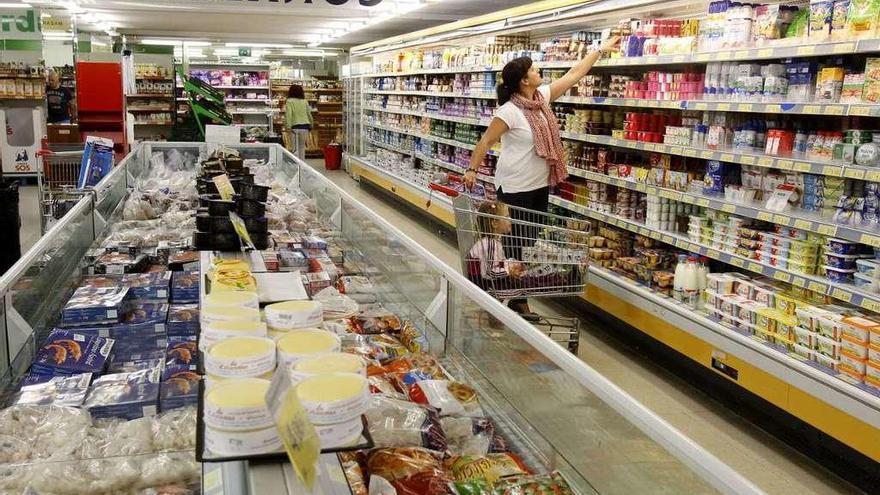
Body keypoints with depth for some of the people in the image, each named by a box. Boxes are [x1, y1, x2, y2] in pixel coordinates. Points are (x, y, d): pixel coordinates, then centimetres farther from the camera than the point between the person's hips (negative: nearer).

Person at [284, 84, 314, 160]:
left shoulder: (289, 101, -4)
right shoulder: (305, 101, 7)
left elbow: (288, 114, -14)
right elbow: (309, 114, 11)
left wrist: (288, 127, -16)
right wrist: (311, 125, 21)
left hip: (295, 127, -4)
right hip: (305, 127, 4)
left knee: (295, 148, 0)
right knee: (302, 147, 14)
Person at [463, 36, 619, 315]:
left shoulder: (542, 96, 4)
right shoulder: (509, 111, -18)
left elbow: (573, 75, 13)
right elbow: (486, 141, -13)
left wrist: (600, 50, 17)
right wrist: (472, 169, -15)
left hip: (540, 185, 8)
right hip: (515, 188, -8)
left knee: (532, 243, 12)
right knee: (515, 245, -1)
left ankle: (519, 296, 21)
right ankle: (516, 299, 11)